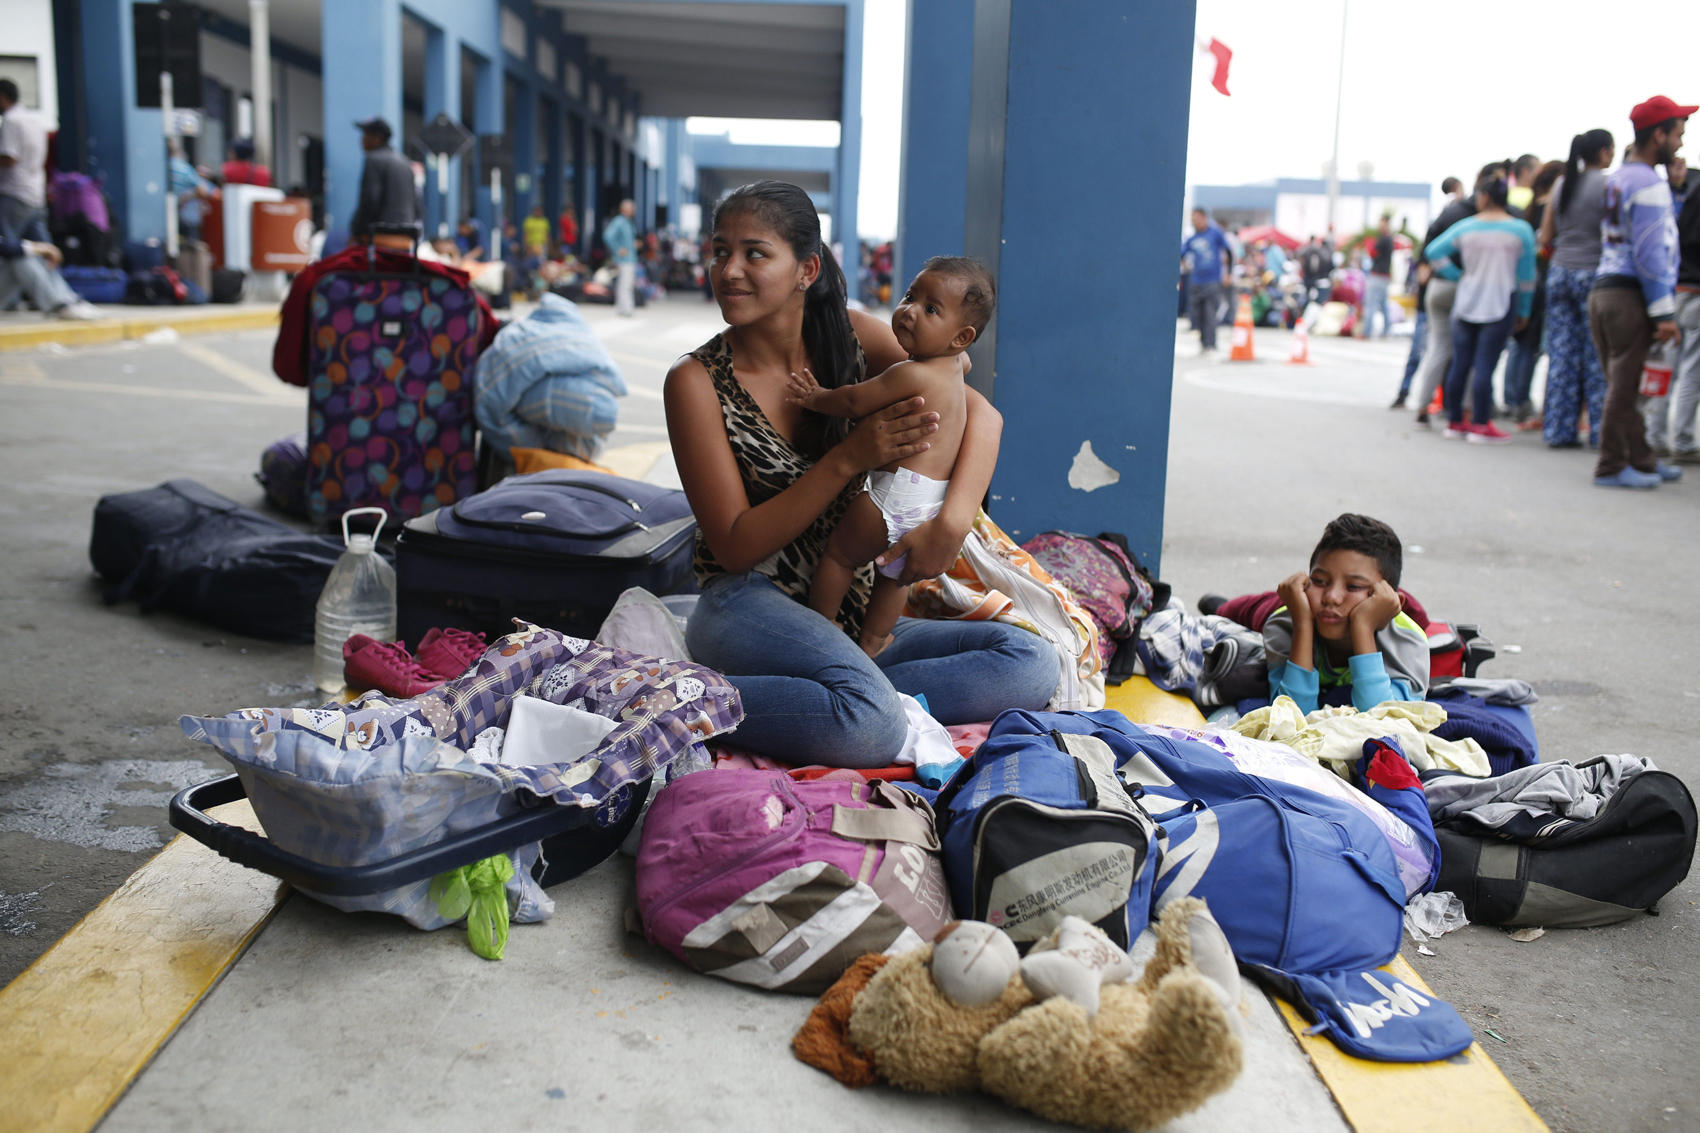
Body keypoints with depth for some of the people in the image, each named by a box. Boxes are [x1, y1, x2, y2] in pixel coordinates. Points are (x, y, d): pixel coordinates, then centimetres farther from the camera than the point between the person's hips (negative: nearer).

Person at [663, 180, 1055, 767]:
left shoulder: (849, 335, 3)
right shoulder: (697, 382, -7)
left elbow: (980, 414, -2)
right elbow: (735, 547, -11)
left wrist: (951, 522, -21)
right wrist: (850, 457, -20)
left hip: (849, 621, 5)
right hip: (749, 607, -5)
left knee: (1032, 663, -12)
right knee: (872, 727, -35)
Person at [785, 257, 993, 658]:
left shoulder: (911, 374, -17)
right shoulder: (951, 366, 12)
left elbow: (855, 402, -11)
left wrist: (815, 399, 7)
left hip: (899, 490, -9)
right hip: (935, 500, 9)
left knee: (839, 552, 10)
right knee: (895, 573, 23)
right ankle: (872, 641, 35)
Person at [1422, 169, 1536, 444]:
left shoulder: (1466, 227, 1)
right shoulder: (1521, 230, -3)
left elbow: (1433, 251, 2)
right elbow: (1527, 276, 0)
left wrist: (1457, 275, 8)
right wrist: (1524, 311, 8)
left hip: (1465, 303, 2)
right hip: (1499, 305, -2)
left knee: (1460, 363, 7)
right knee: (1486, 366, -4)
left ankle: (1454, 422, 13)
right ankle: (1480, 425, -3)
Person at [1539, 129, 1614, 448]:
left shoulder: (1561, 185, 9)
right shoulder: (1607, 185, -8)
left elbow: (1545, 238, 12)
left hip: (1559, 273, 5)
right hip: (1593, 274, -5)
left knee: (1561, 354, 6)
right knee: (1597, 357, 1)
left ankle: (1558, 430, 7)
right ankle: (1601, 431, 4)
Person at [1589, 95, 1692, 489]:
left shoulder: (1617, 179, 18)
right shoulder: (1648, 183, -10)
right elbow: (1650, 253, -15)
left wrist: (1671, 187, 15)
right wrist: (1664, 313, -15)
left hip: (1604, 290, 9)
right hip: (1630, 295, -9)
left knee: (1623, 382, 12)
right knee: (1624, 385, -5)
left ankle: (1640, 459, 21)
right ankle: (1612, 467, 0)